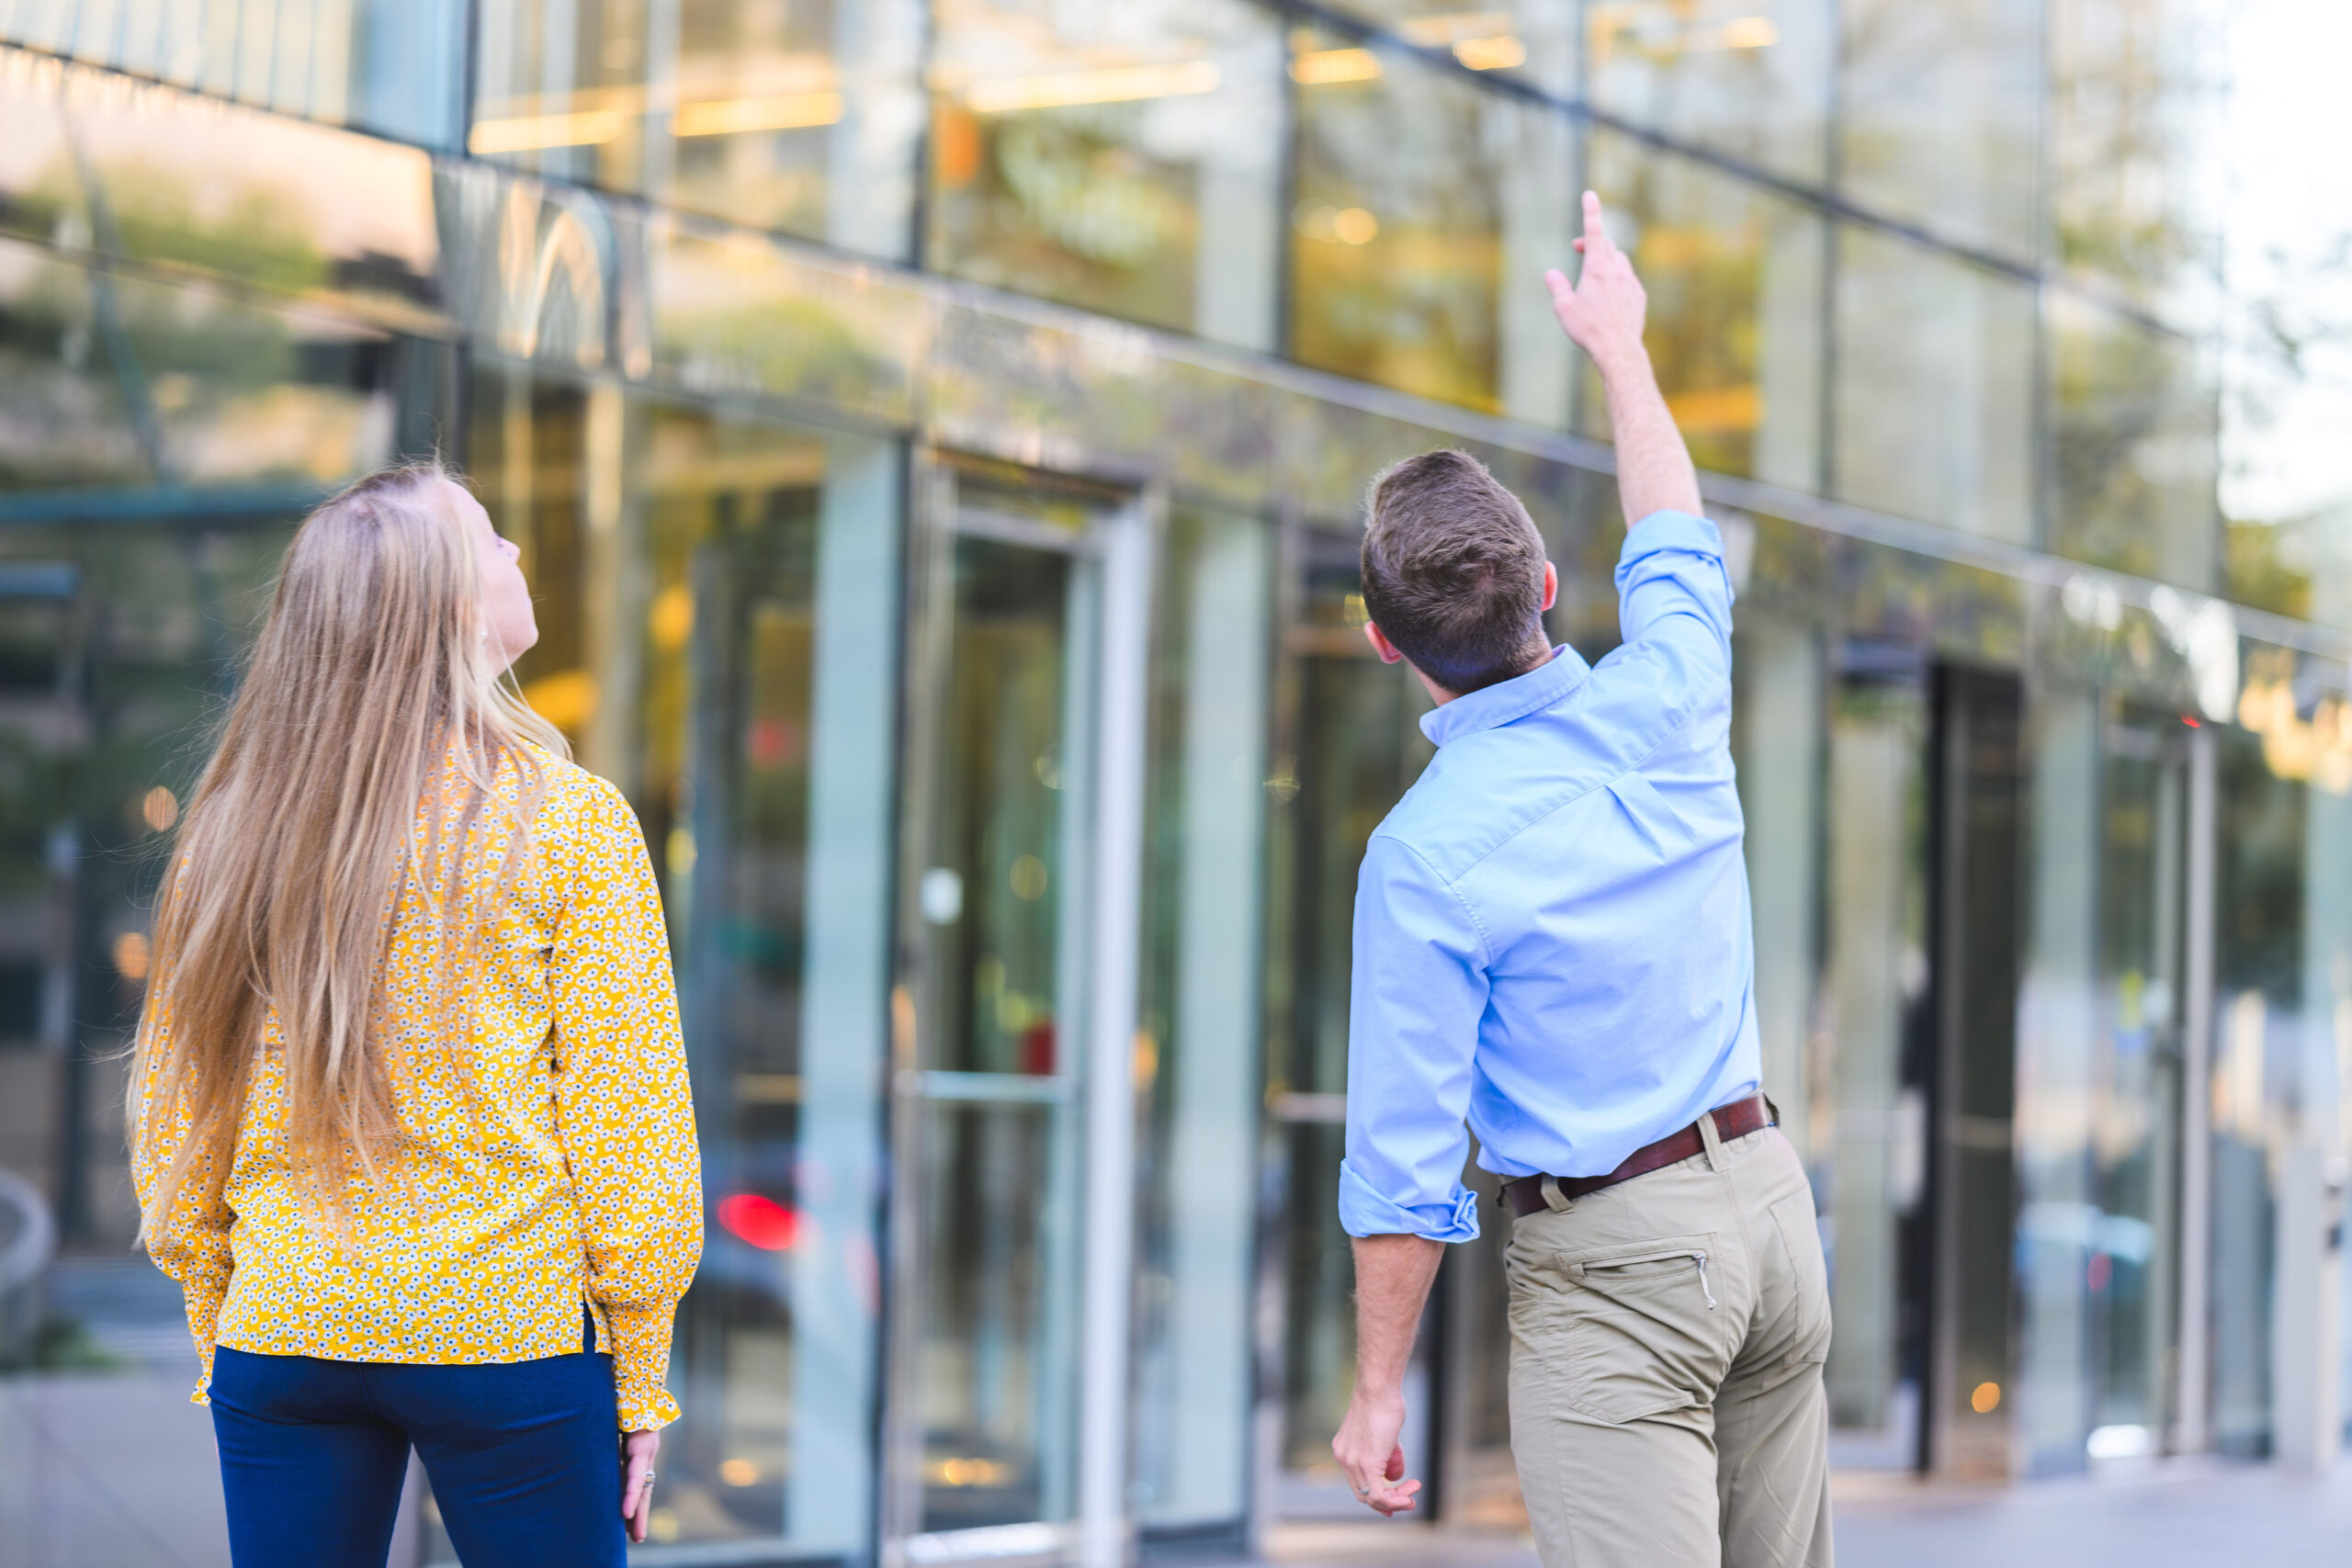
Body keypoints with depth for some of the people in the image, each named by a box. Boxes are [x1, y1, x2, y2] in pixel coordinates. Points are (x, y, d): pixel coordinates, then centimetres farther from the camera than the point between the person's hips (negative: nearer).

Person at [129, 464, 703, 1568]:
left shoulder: (239, 826, 2)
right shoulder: (570, 825, -8)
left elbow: (175, 1128, 8)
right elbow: (623, 1124, -7)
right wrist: (641, 1383, 0)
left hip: (278, 1342, 4)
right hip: (511, 1334, -3)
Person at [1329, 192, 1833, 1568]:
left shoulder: (1426, 855, -15)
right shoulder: (1662, 701, -1)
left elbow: (1407, 1158, -13)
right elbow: (1676, 537, 24)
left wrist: (1379, 1388, -3)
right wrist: (1618, 343, 38)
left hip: (1612, 1270, -6)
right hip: (1771, 1198, 6)